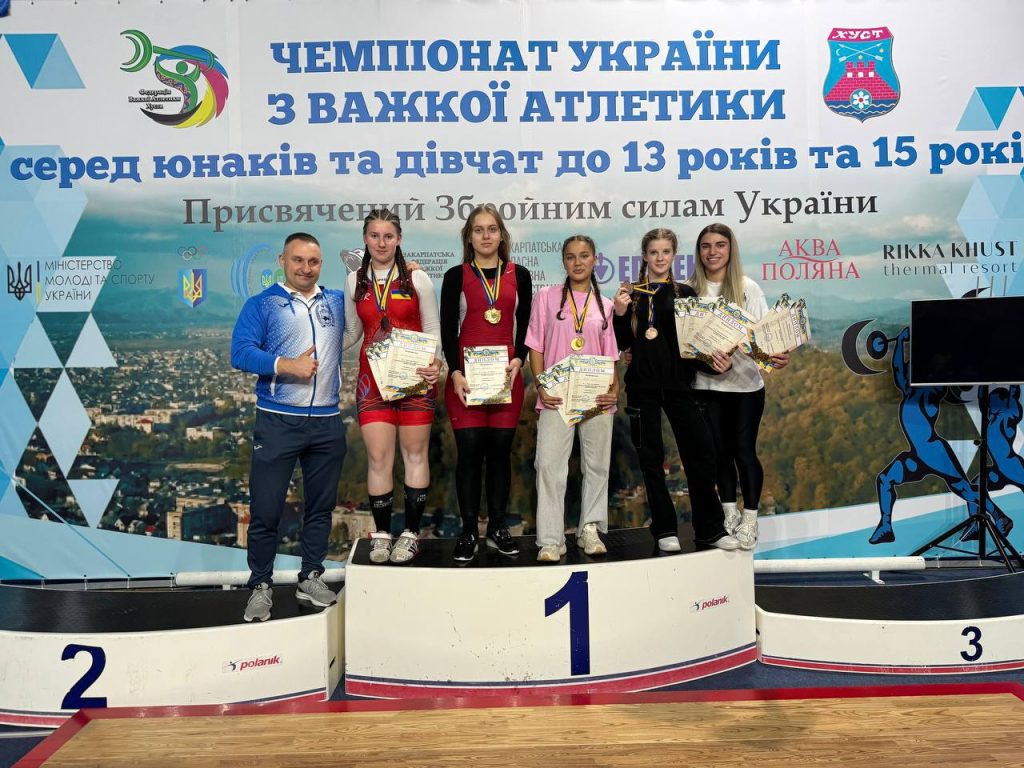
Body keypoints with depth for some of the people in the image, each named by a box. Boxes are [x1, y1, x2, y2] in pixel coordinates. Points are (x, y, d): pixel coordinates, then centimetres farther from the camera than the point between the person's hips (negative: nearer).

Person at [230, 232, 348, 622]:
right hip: (278, 421, -3)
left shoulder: (338, 302, 13)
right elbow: (241, 352, -11)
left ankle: (310, 578, 26)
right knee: (265, 509, 1)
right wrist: (287, 365, -23)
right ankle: (261, 585, 15)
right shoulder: (262, 305, 1)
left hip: (328, 422, 4)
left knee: (321, 506, 12)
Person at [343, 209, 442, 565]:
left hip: (414, 376, -2)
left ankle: (410, 533, 15)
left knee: (415, 454, 4)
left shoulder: (417, 279, -1)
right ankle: (381, 533, 13)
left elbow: (433, 329, 1)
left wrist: (434, 363, -18)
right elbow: (352, 333, 16)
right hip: (372, 377, 2)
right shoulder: (354, 281, 8)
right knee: (378, 457, 1)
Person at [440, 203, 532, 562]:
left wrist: (518, 360, -10)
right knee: (469, 450, -2)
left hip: (507, 374, 2)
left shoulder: (519, 275, 9)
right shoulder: (456, 276, 5)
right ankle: (468, 531, 7)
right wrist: (455, 373, -12)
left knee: (500, 449, 5)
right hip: (466, 374, -1)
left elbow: (525, 327, 8)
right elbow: (447, 330, 0)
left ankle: (497, 527, 15)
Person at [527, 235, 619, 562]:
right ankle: (551, 540, -1)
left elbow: (611, 355, 11)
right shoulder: (546, 297, 5)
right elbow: (536, 347, 3)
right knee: (550, 465, -7)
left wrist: (615, 389, -4)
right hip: (557, 397, -2)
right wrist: (541, 387, -8)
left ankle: (590, 529, 22)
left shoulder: (604, 304, 11)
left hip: (597, 398, 3)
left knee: (597, 465, 8)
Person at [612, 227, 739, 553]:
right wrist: (620, 314, -13)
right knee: (651, 457, 4)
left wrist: (716, 359, -8)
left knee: (701, 450, -4)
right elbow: (622, 343, 3)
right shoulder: (632, 294, 5)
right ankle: (665, 529, 15)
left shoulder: (685, 293, 9)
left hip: (679, 383, 1)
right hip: (642, 385, -1)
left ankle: (710, 529, 8)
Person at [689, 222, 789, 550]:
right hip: (707, 383, 2)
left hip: (746, 383, -2)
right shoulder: (691, 290, 2)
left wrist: (777, 355, -25)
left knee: (744, 450, 1)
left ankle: (750, 519, 16)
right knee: (719, 450, 11)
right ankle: (729, 514, 26)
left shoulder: (748, 288, -2)